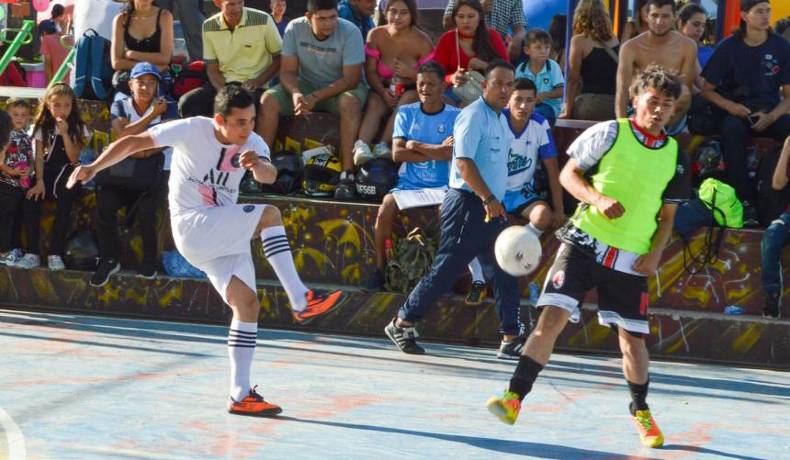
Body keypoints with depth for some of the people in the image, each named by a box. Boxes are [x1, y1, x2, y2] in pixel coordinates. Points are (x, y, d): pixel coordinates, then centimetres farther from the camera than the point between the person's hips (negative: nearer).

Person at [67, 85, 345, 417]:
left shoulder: (253, 144, -2)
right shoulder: (192, 130, -13)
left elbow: (269, 177, -23)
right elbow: (133, 142, -7)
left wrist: (257, 166, -47)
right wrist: (94, 168, -15)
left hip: (225, 235, 6)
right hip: (192, 226, -6)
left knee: (246, 303, -3)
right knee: (269, 215, -24)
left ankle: (241, 395, 1)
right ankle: (301, 301, -29)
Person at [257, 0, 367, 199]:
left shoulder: (350, 32, -19)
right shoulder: (295, 29, -10)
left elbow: (351, 79, -22)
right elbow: (288, 71, -8)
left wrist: (315, 97, -31)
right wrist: (296, 93, -30)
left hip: (341, 87, -3)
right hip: (306, 85, 3)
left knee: (350, 102, -37)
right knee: (268, 100, -20)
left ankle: (347, 175, -39)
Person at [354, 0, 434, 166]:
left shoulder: (422, 41, -8)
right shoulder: (376, 35, -4)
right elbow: (370, 71, -5)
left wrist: (410, 73, -25)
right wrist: (382, 92, -23)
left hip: (412, 91, -1)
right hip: (383, 89, 1)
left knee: (405, 101, -34)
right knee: (374, 104, -30)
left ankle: (382, 146, -43)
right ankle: (361, 146, -53)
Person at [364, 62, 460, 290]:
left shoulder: (455, 116, 3)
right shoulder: (406, 113, 9)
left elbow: (453, 153, -13)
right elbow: (397, 153, -3)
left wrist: (416, 146, -6)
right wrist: (437, 151, -7)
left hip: (442, 187, -2)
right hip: (408, 184, 2)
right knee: (387, 205, -28)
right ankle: (379, 268, -16)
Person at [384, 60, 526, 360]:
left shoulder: (500, 119, 17)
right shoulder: (474, 115, -12)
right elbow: (464, 161, -21)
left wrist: (496, 202, 18)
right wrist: (488, 198, -26)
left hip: (491, 207, 9)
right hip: (467, 204, -9)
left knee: (504, 273, 5)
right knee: (446, 269, -6)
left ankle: (512, 339, 7)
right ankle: (403, 323, 4)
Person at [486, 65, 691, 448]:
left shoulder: (674, 156, 8)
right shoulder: (609, 133, -2)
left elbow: (666, 215, 15)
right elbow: (568, 174, 2)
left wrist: (655, 252, -1)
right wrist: (598, 199, -15)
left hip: (631, 259, 3)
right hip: (585, 242, -3)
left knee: (632, 337, 7)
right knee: (553, 317, -15)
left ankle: (640, 410, 29)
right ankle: (514, 397, -13)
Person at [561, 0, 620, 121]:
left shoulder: (580, 41, -1)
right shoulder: (614, 40, 12)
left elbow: (573, 79, -2)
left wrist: (567, 112, 0)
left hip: (591, 103, -5)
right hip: (615, 103, 5)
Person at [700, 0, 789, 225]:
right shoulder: (729, 47, 0)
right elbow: (707, 90, 4)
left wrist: (772, 117, -15)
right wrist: (730, 106, -15)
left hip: (771, 112, 1)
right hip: (737, 111, -1)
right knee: (731, 130, -37)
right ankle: (746, 201, -34)